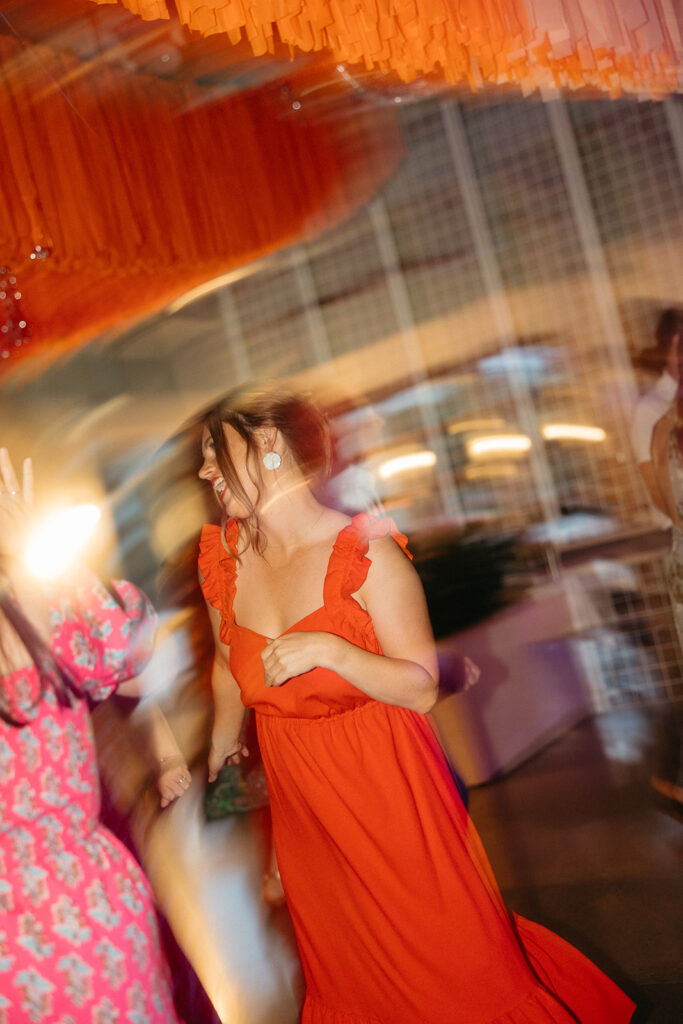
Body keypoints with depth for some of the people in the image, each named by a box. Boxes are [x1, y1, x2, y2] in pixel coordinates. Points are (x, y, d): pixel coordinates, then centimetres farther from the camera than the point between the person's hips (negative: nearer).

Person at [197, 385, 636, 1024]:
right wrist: (221, 747, 25)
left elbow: (423, 688, -16)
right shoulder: (219, 560, -5)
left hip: (387, 789, -4)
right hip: (301, 799, 4)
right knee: (347, 971, 21)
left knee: (448, 947, 11)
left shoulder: (366, 552, -19)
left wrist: (327, 650, -29)